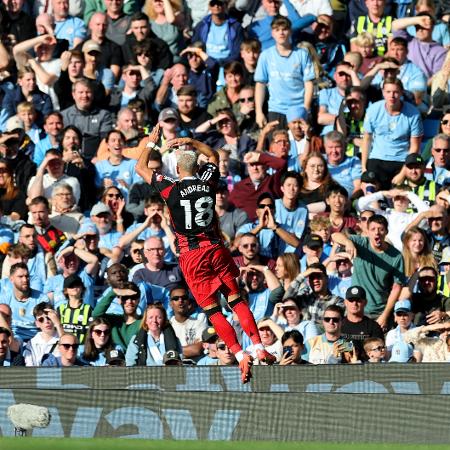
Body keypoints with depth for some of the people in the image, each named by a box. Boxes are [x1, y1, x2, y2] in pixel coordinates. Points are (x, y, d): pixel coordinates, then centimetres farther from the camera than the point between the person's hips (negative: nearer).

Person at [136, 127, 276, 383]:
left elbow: (141, 168, 4)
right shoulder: (208, 184, 1)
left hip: (192, 254, -3)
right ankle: (259, 347, -2)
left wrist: (151, 142, 14)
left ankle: (241, 355, -11)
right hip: (215, 247, 3)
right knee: (236, 300, 9)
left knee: (212, 310, -1)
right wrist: (190, 142, 20)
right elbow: (213, 155, 24)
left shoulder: (172, 190, -9)